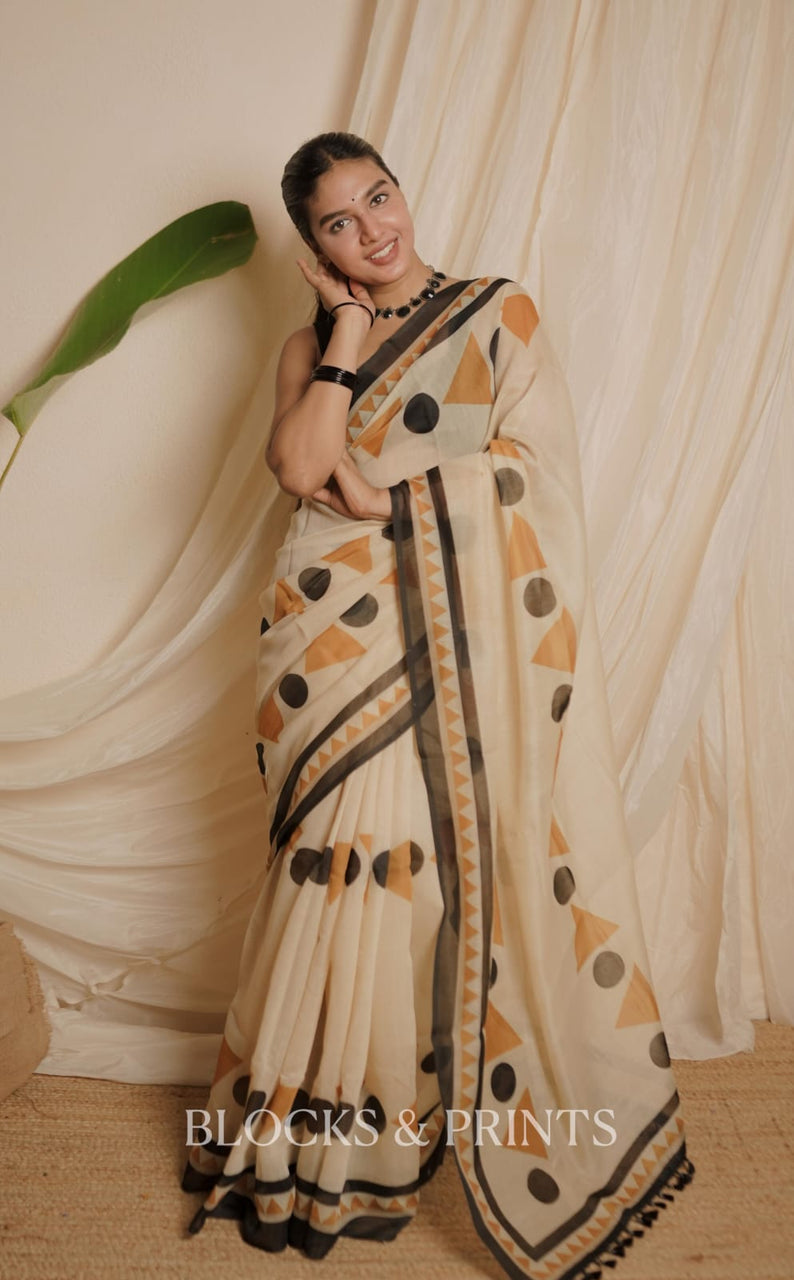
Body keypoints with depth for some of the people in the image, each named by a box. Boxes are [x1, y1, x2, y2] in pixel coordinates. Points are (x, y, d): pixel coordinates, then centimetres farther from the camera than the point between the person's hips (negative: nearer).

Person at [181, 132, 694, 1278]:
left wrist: (373, 486, -6)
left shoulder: (503, 312, 10)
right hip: (354, 638, 1)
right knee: (355, 858, 0)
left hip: (475, 636, 0)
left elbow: (528, 467, -2)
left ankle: (508, 1123, 23)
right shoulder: (310, 347, 13)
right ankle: (328, 1140, 19)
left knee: (480, 858, 1)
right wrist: (348, 329, -1)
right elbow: (301, 466, -8)